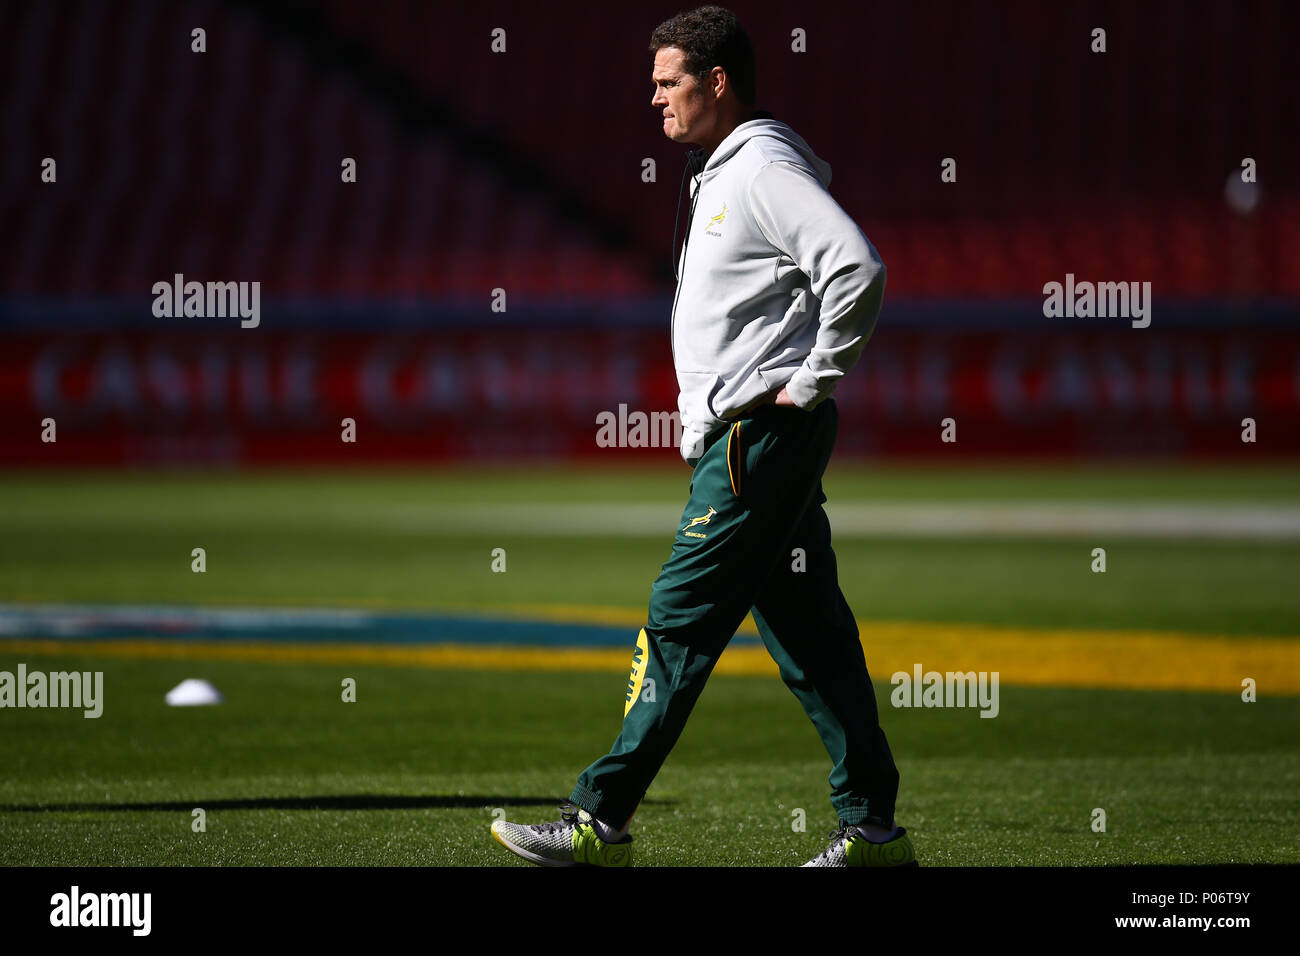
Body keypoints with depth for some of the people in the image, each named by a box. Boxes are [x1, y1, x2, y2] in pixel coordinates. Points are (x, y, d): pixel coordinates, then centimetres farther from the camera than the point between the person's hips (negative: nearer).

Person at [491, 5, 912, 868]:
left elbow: (858, 270, -25)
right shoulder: (723, 173, 20)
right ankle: (873, 829, 10)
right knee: (809, 628, 9)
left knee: (680, 620, -9)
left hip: (761, 433, -10)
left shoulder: (767, 168, -13)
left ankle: (601, 821, -7)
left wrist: (814, 380, -18)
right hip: (745, 436, 10)